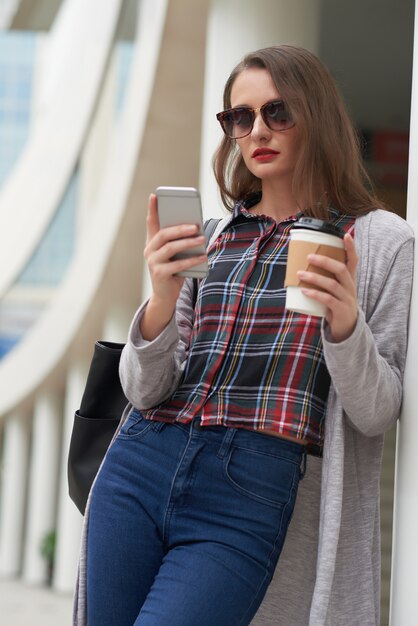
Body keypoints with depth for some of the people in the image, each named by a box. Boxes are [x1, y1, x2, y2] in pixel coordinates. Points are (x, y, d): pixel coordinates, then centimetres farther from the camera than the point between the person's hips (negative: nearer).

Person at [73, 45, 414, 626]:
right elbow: (144, 392, 6)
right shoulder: (208, 237, 13)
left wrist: (345, 322, -20)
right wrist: (163, 300, -13)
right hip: (137, 469, 4)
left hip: (246, 503, -4)